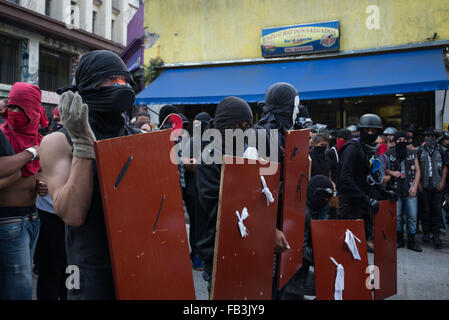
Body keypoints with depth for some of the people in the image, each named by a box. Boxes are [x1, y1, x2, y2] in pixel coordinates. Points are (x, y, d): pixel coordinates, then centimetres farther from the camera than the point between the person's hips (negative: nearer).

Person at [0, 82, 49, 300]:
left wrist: (41, 186, 3)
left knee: (24, 280, 17)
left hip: (32, 218, 7)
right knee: (20, 290, -2)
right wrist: (31, 152, -19)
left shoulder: (37, 139, 10)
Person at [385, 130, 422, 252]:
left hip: (410, 191, 2)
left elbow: (417, 171, 9)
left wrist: (415, 187, -2)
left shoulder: (412, 153, 9)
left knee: (412, 216, 0)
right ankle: (399, 239, 17)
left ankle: (411, 241, 10)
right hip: (395, 191, -1)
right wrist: (392, 173, -14)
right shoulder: (388, 154, 3)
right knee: (397, 216, 3)